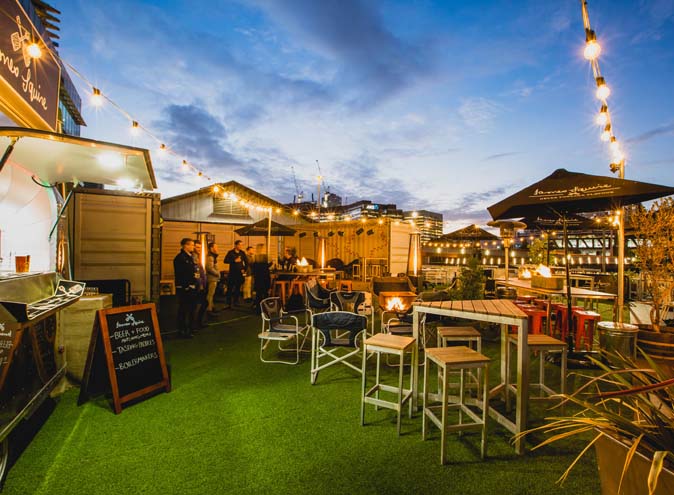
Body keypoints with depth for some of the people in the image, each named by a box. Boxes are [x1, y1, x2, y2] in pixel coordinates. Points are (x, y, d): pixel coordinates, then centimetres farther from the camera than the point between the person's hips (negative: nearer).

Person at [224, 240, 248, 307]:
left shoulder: (242, 253, 9)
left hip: (240, 273, 3)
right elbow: (225, 260, -10)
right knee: (230, 288, -3)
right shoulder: (230, 252, 0)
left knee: (238, 288, 6)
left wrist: (244, 269, 4)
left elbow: (246, 262, 15)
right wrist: (234, 261, -17)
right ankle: (229, 303, 2)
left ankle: (236, 302, 15)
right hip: (232, 273, -3)